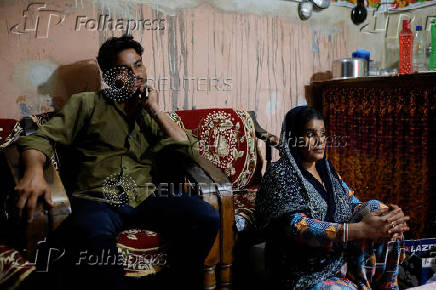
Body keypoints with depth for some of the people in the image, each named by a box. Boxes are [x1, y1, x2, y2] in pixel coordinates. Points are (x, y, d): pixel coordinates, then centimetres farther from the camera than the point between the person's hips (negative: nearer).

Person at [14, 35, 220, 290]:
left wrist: (155, 109, 5)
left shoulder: (153, 114, 22)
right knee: (93, 236, -39)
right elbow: (43, 138, 5)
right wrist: (34, 171, -18)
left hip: (146, 197, 3)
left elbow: (191, 152, 9)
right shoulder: (87, 103, 16)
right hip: (96, 199, -3)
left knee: (207, 217, -23)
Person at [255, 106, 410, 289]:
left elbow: (353, 205, 9)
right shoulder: (280, 174, -12)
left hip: (342, 258, 8)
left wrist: (391, 217, -13)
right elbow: (297, 227, -24)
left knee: (375, 208, -9)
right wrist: (361, 229, -31)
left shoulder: (326, 169, 12)